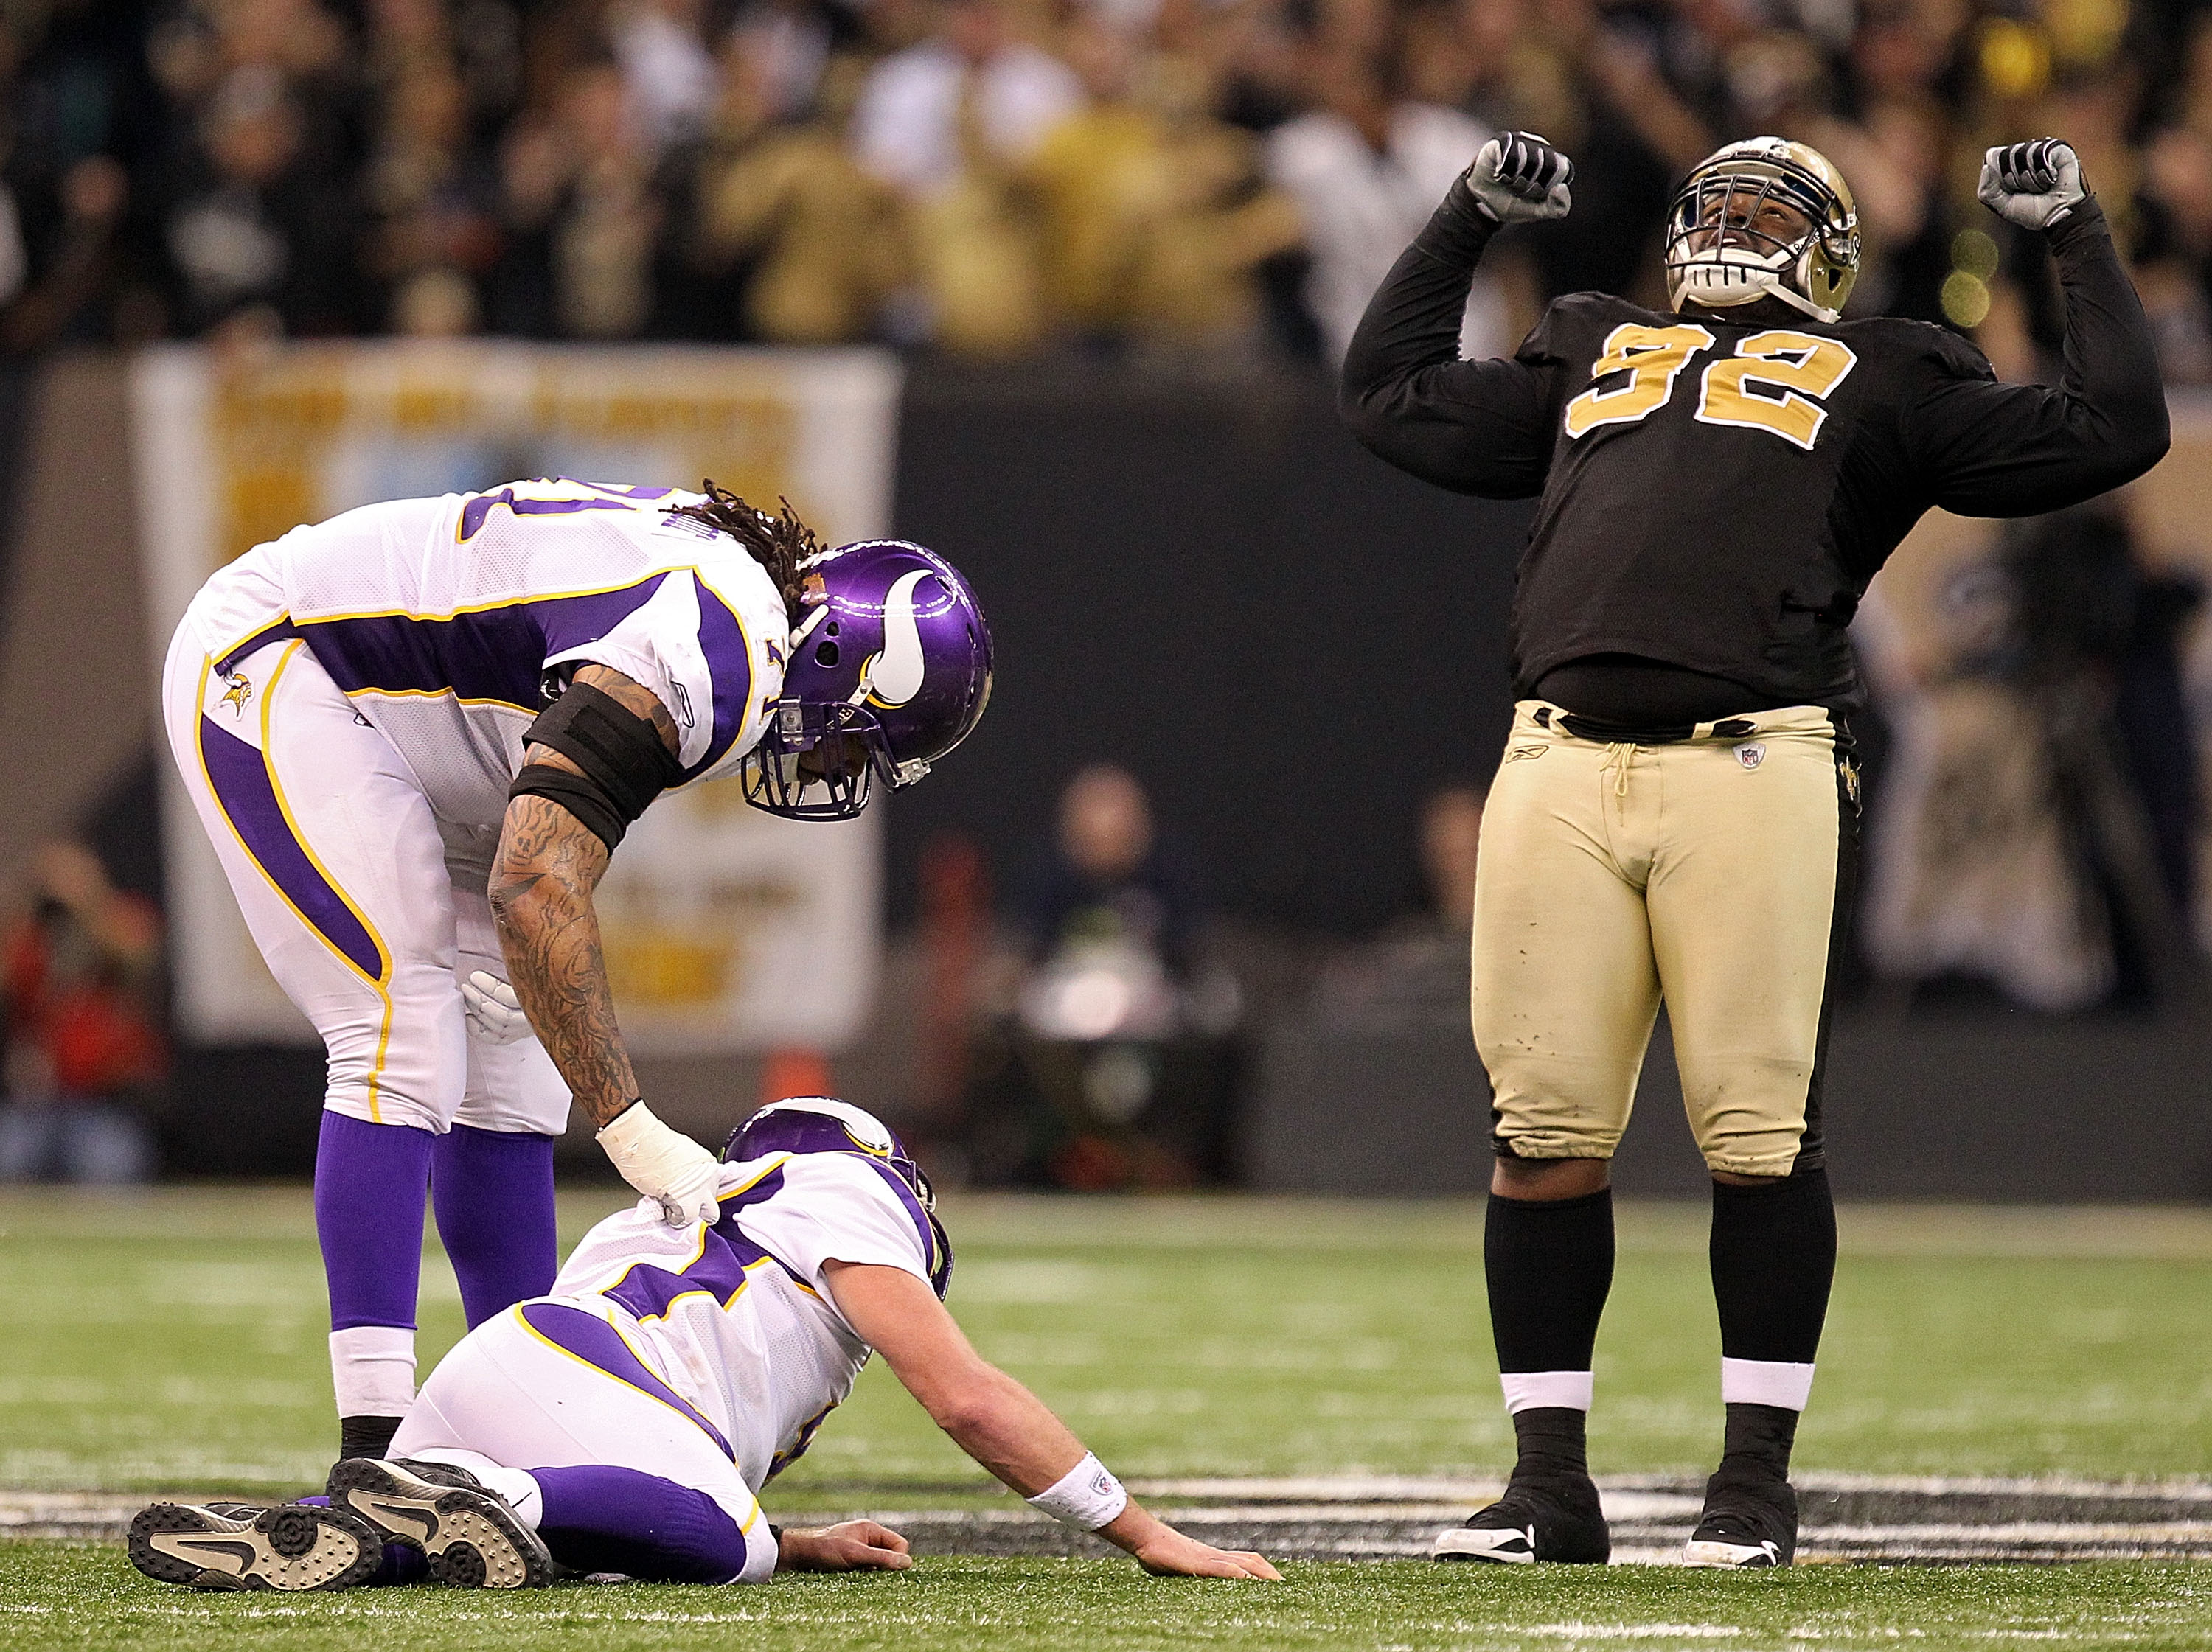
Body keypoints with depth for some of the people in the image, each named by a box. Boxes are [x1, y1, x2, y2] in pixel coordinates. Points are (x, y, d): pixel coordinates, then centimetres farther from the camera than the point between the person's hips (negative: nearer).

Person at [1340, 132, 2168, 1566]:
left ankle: (1759, 1477, 4)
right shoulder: (1593, 360, 29)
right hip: (1561, 767, 3)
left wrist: (2076, 232, 20)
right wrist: (1472, 218, 41)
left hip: (1751, 772, -3)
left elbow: (2115, 428, 16)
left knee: (1761, 1136, -5)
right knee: (1545, 1130, 0)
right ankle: (1552, 1485, 6)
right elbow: (1392, 398, 42)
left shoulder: (1876, 384, 18)